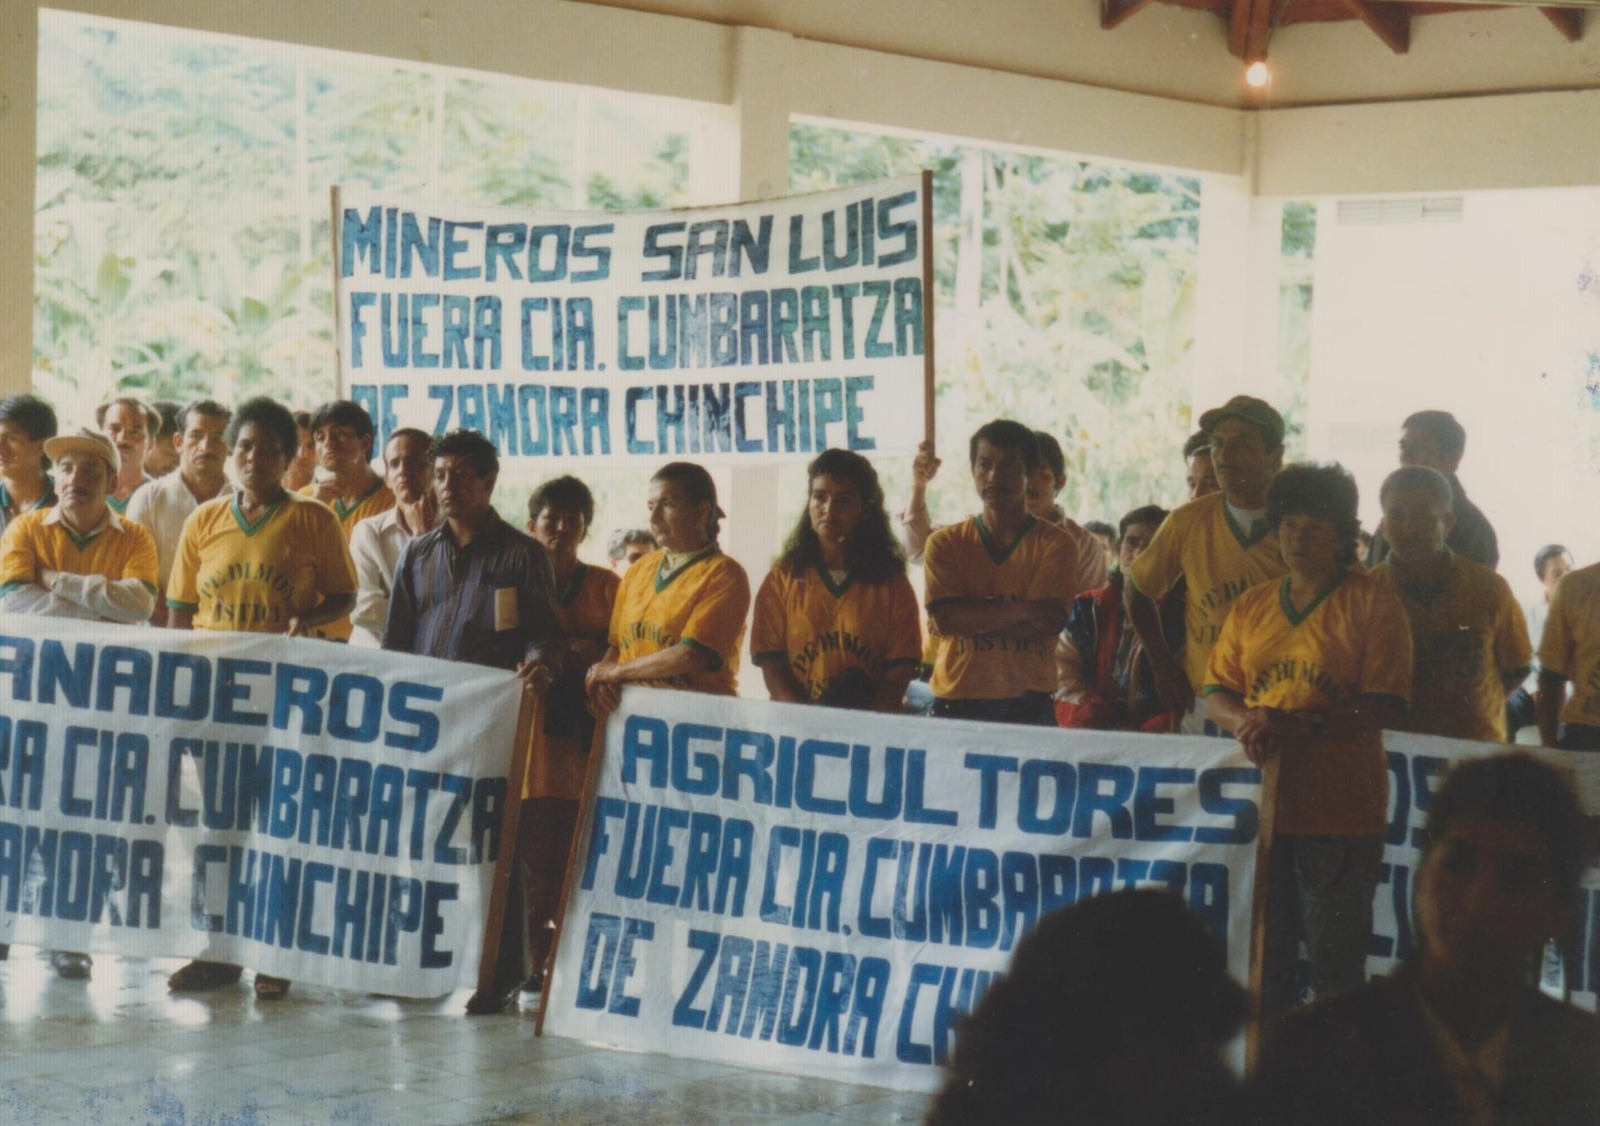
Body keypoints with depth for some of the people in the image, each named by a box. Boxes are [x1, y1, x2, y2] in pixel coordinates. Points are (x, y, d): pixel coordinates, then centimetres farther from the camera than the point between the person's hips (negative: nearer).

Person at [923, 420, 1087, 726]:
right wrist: (1018, 609, -13)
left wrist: (972, 615, -10)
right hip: (957, 704, 1)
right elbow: (944, 620, -7)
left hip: (1028, 706, -1)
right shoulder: (945, 543, 7)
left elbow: (1046, 621, -10)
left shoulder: (1056, 545, 3)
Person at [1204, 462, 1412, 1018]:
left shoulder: (1374, 602, -1)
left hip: (1341, 809, -5)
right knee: (1263, 953, 11)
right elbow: (1216, 690, 13)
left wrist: (1302, 725, -20)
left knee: (1335, 960, -3)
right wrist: (1246, 721, -10)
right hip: (1262, 800, 5)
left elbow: (1387, 707, -9)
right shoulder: (1251, 606, 15)